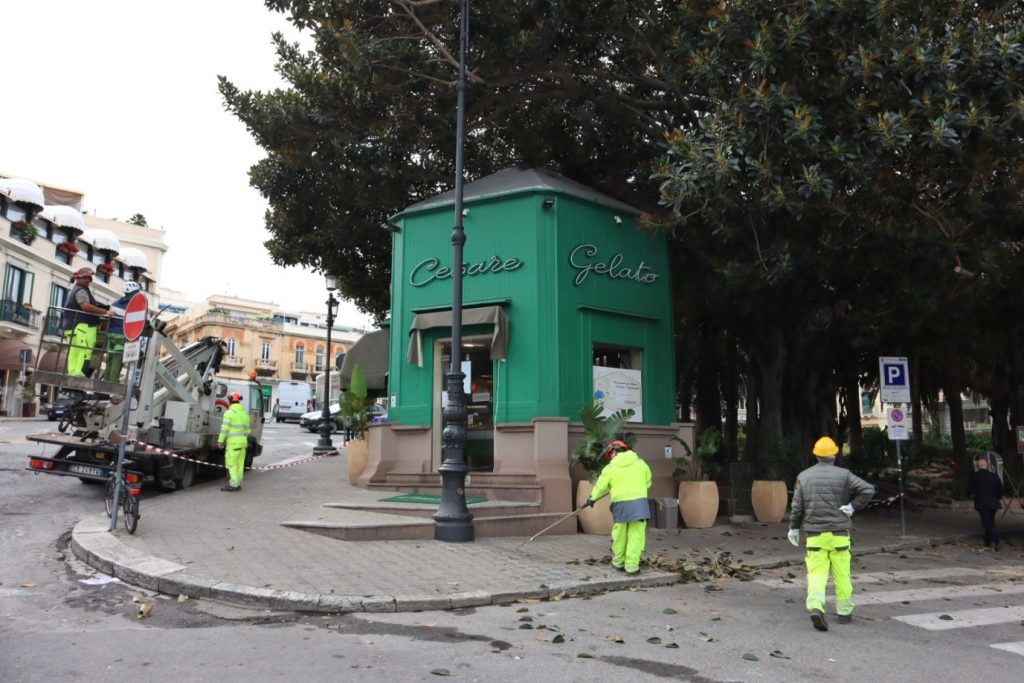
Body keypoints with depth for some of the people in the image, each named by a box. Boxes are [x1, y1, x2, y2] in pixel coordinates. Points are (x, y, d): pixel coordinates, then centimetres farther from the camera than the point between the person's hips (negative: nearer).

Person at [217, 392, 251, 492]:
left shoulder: (229, 413, -9)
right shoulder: (245, 413, 14)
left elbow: (224, 428, -14)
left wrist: (220, 441, -10)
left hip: (233, 442, -7)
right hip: (243, 442, 7)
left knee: (231, 463, -4)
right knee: (239, 464, 10)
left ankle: (233, 484, -7)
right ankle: (238, 484, 12)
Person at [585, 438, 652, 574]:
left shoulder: (610, 468, 3)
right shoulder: (640, 463, 7)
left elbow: (600, 486, 14)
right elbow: (648, 482, 18)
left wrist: (592, 498, 32)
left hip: (620, 503, 0)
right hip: (639, 501, 0)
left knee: (619, 534, 15)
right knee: (636, 534, 1)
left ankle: (618, 561, 27)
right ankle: (631, 565, -2)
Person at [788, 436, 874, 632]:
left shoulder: (804, 476, 3)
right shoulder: (843, 475, -1)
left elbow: (797, 506, 3)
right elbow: (868, 489, -10)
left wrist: (793, 528, 12)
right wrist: (852, 507, -4)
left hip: (814, 533, 1)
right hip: (839, 532, -1)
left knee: (816, 573, 0)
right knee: (842, 574, 12)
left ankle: (815, 607, -19)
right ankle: (844, 612, 20)